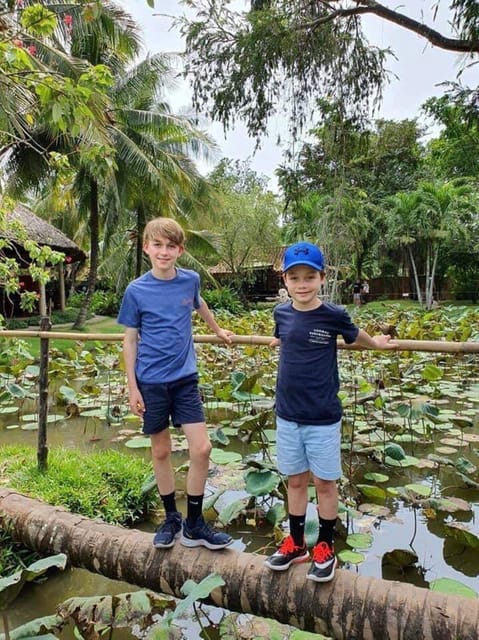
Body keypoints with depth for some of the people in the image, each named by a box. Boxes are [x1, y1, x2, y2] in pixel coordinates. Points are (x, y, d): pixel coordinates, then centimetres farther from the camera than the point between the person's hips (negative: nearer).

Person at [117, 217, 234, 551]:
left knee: (201, 448, -3)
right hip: (152, 382, -1)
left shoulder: (190, 280, -1)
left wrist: (218, 329, 35)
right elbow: (130, 340, -2)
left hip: (186, 378, 2)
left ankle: (194, 525, 16)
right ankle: (171, 518, 31)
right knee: (161, 451, 11)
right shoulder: (136, 291, -8)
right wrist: (132, 388, -5)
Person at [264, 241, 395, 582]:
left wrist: (377, 343, 26)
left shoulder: (334, 315, -13)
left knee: (325, 482, 12)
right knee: (296, 480, 17)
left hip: (323, 418, -3)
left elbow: (354, 335, 10)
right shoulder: (281, 313, -4)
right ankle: (296, 543, 36)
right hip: (287, 416, 3)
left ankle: (325, 547, 33)